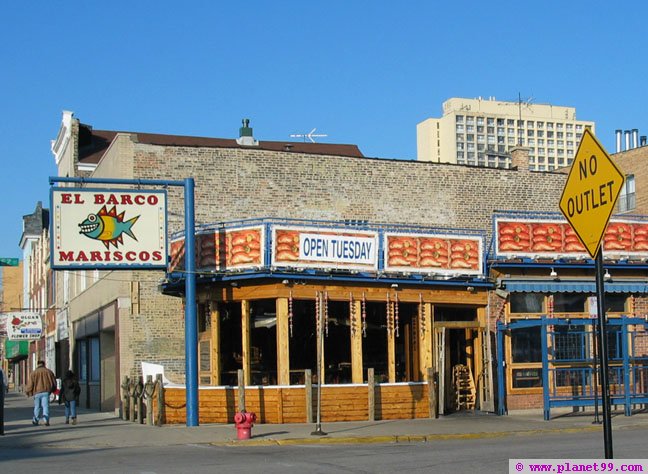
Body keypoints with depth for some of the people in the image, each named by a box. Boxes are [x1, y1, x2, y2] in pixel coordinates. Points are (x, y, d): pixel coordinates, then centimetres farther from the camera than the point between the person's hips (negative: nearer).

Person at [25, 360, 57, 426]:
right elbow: (54, 383, 11)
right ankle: (46, 420, -13)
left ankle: (35, 421, 16)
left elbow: (30, 385, -1)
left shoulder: (33, 373, 2)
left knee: (37, 407, 10)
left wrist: (28, 392, 12)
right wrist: (51, 390, 26)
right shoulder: (49, 372, 7)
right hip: (46, 392, 0)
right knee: (46, 406, -2)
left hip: (37, 392, 0)